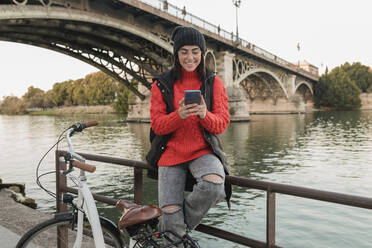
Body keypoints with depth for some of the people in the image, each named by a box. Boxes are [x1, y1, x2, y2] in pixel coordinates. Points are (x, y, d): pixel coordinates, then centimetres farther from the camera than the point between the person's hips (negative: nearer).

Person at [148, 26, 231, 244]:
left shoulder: (214, 83, 4)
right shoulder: (162, 84, 3)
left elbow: (221, 124, -1)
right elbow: (157, 125, -3)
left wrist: (204, 114, -24)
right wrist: (179, 115, -24)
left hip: (203, 151, 1)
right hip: (171, 153, 0)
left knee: (214, 184, -32)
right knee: (171, 221, -11)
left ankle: (183, 223, -4)